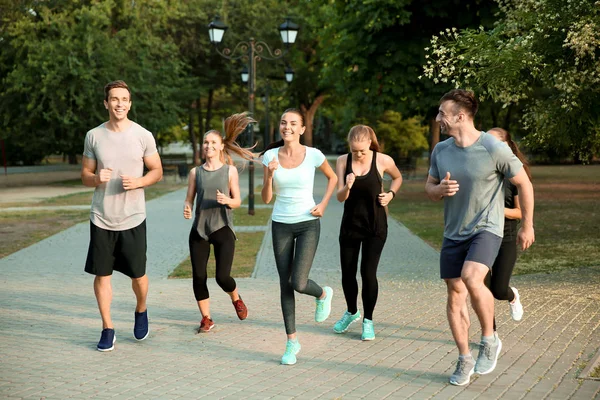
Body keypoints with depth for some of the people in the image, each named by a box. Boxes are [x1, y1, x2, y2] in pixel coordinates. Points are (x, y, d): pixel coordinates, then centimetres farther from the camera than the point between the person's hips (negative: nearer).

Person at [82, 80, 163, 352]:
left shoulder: (143, 136, -3)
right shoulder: (93, 136, 1)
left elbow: (157, 171, 5)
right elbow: (85, 175, 8)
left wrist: (138, 182, -15)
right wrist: (96, 179, -15)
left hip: (133, 218, -1)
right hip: (101, 218, 1)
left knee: (138, 275, 6)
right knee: (101, 274, 4)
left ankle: (141, 312, 36)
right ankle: (107, 329, 17)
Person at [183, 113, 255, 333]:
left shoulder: (230, 171, 1)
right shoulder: (195, 172, 6)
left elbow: (237, 201, 2)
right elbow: (189, 199, 7)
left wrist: (227, 200, -20)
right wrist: (187, 208, -16)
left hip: (223, 228, -2)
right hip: (199, 230, 2)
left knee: (222, 277, -9)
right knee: (198, 277, -1)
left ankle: (236, 298, 26)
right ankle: (206, 318, 15)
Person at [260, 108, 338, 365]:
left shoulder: (313, 155, -8)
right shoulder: (270, 156, -3)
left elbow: (332, 178, 12)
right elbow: (266, 199, -2)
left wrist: (323, 205, 0)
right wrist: (269, 175, -19)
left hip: (308, 224, -2)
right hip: (281, 225, 3)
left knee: (298, 283, -14)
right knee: (285, 285, 6)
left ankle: (323, 294, 23)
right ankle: (292, 342, 18)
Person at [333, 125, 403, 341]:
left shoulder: (383, 161, -10)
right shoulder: (342, 161, -6)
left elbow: (398, 178, 12)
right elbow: (340, 197, -10)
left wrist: (391, 194, -6)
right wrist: (347, 187, -32)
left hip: (375, 226, -2)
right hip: (350, 224, 2)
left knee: (368, 272, -8)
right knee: (347, 273, 8)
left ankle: (368, 321, 9)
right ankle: (351, 312, 34)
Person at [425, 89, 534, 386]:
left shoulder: (494, 148, -14)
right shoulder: (441, 150, 1)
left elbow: (524, 184, -3)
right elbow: (429, 189, 13)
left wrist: (527, 226, 1)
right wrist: (440, 189, -11)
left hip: (486, 229, -6)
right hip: (453, 233, 6)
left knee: (471, 279, -29)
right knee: (455, 295, 7)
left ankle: (489, 339, -4)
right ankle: (464, 360, 22)